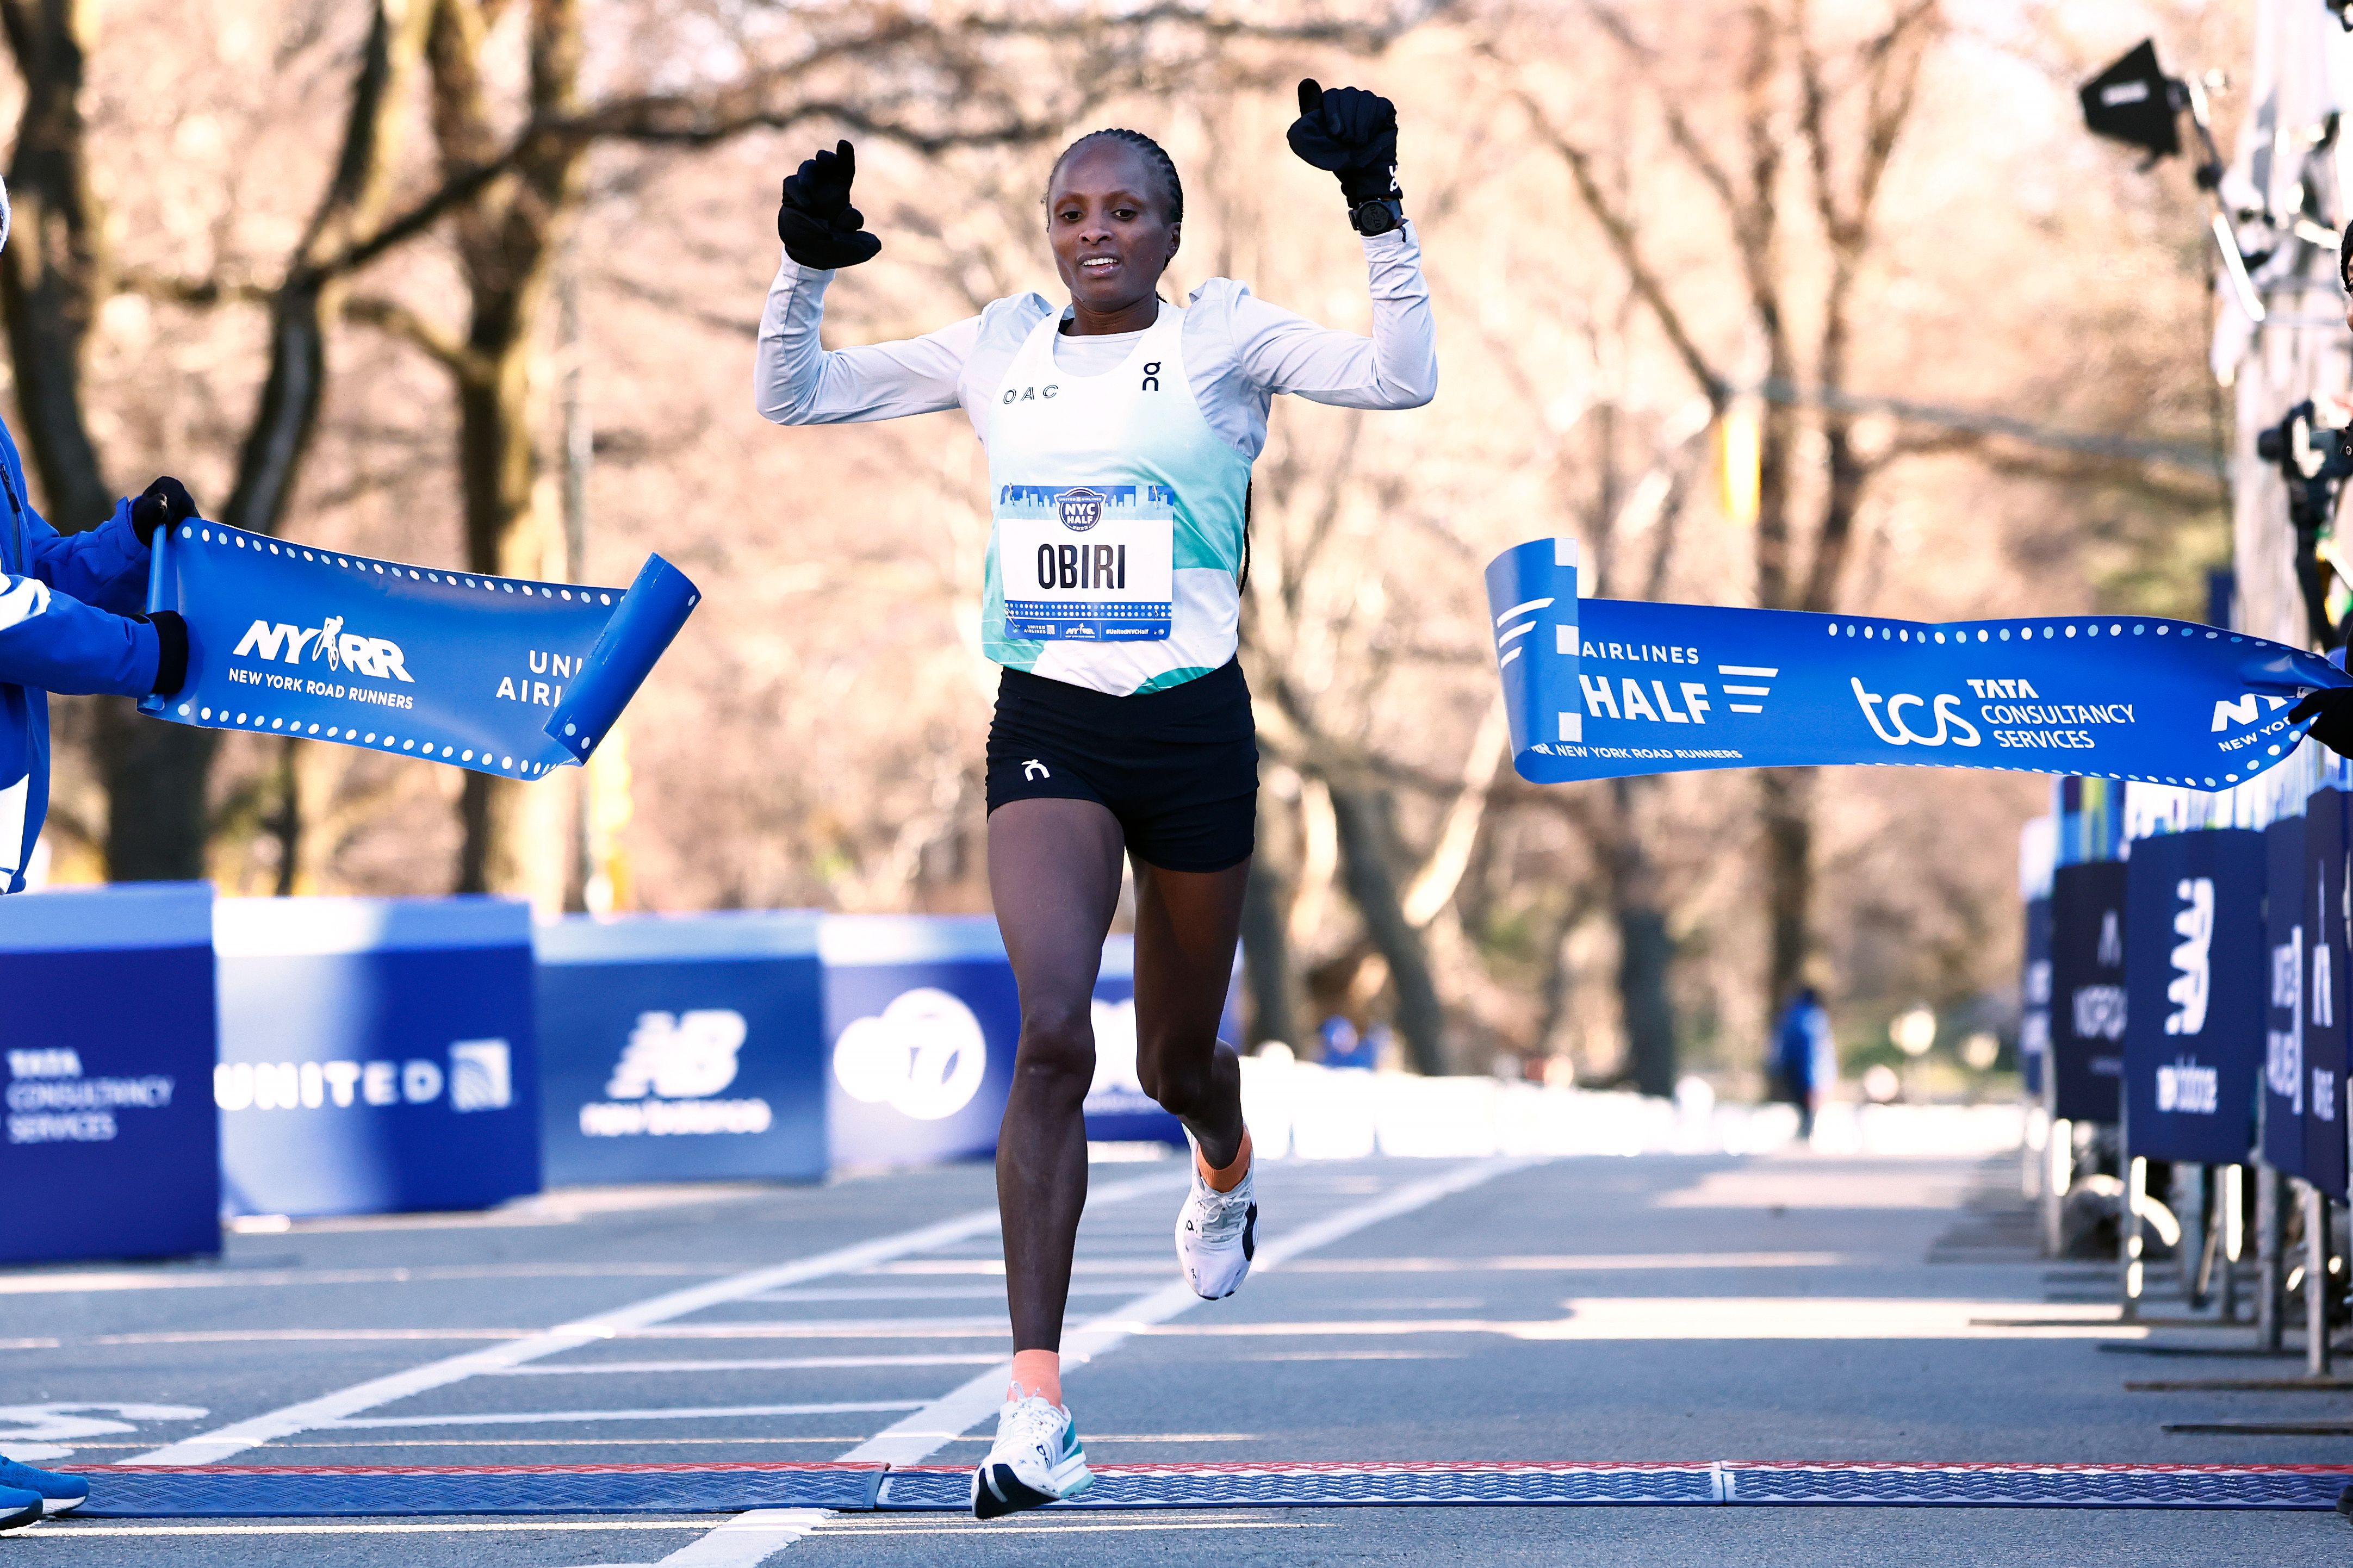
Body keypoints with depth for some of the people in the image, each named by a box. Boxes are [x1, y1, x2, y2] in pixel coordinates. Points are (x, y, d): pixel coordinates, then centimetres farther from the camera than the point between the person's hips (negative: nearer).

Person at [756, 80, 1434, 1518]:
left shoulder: (1223, 337, 0)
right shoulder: (1001, 348, 8)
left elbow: (1401, 377, -14)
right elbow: (795, 397, 14)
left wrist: (1380, 215, -21)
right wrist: (806, 270, -2)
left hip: (1194, 726, 0)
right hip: (1047, 730, 0)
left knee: (1177, 1058, 14)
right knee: (1052, 1032, -20)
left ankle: (1226, 1172, 56)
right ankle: (1037, 1403, -23)